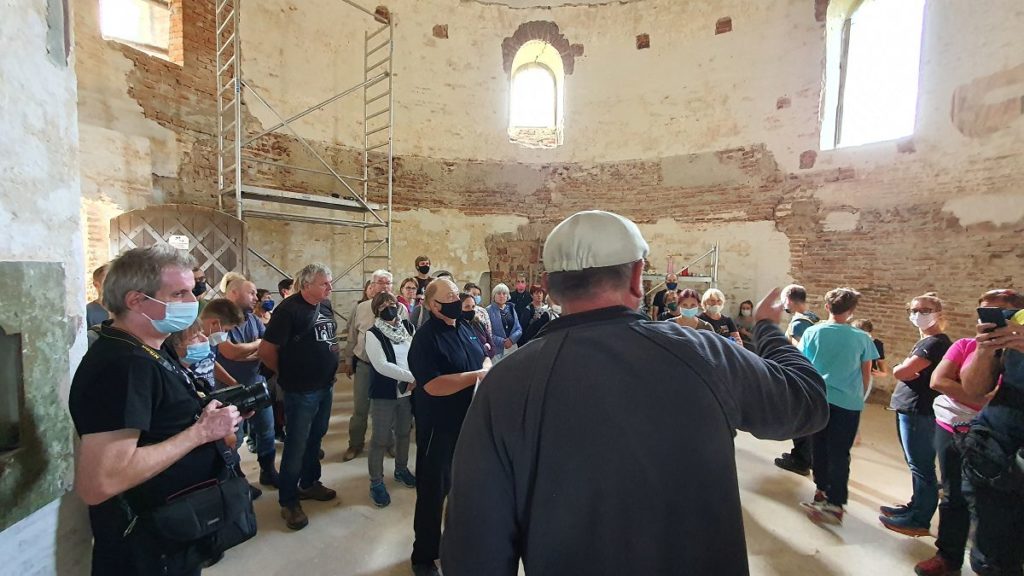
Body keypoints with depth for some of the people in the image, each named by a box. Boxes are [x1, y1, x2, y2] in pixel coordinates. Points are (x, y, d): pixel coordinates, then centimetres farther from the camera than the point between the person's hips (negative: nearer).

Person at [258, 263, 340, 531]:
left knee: (315, 438, 20)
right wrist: (287, 374, -4)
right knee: (296, 445, 5)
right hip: (301, 391, -7)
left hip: (326, 386, 7)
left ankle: (309, 483, 38)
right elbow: (266, 350, -18)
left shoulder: (325, 305, 5)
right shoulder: (289, 309, -18)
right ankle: (288, 501, 21)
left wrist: (328, 368, 11)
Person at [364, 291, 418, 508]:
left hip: (408, 391, 4)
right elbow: (381, 366, -21)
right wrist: (412, 377, -24)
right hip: (384, 394, -4)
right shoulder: (373, 334, -13)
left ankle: (401, 469, 40)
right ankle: (376, 482, 23)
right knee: (381, 439, 6)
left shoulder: (408, 328, -1)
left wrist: (416, 380, -14)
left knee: (404, 433, 19)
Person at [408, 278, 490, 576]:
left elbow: (484, 357, 15)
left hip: (470, 422, 8)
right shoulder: (426, 337, -20)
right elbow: (433, 386, -29)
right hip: (440, 426, -8)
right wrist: (476, 376, -29)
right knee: (433, 490, 9)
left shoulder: (465, 327, 6)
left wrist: (487, 367, -8)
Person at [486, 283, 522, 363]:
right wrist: (502, 342, -18)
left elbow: (519, 329, 8)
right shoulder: (489, 311, -5)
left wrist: (511, 339, -9)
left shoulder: (511, 309, 11)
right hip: (496, 349, -4)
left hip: (513, 347, 5)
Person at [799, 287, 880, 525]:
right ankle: (834, 503, 6)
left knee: (819, 447, 16)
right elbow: (866, 374, 3)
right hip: (848, 402, -1)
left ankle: (822, 490, 29)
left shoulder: (812, 332, -4)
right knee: (839, 453, 4)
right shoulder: (861, 338, -6)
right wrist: (860, 397, 20)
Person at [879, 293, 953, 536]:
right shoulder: (925, 341, 17)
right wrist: (908, 370, -6)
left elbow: (900, 372, -20)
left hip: (919, 411, -10)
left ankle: (919, 521, 7)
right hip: (910, 409, 10)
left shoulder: (936, 343, -15)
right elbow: (908, 372, 14)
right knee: (917, 465, 18)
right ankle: (916, 506, 29)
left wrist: (902, 369, -1)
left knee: (921, 466, -1)